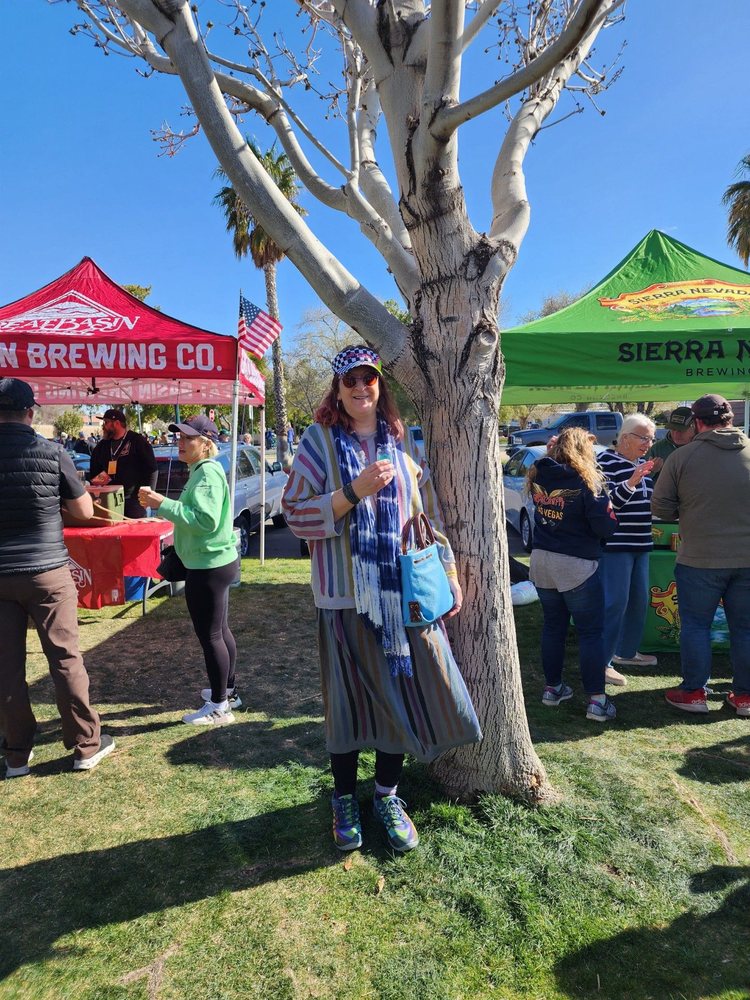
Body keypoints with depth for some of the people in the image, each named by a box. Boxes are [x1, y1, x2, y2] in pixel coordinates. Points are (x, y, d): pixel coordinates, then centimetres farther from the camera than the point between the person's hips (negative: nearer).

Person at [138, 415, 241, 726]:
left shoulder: (208, 472, -18)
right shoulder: (203, 470, 14)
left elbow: (206, 520, -27)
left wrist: (163, 504, -25)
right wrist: (161, 503, 10)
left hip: (209, 567, -11)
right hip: (216, 561, 11)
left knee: (209, 636, -2)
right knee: (220, 631, 19)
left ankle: (218, 707, 9)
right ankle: (228, 691, 33)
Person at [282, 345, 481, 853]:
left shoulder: (401, 441, 8)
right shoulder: (321, 440, -1)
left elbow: (429, 512, 12)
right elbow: (296, 513, -8)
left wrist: (449, 572, 9)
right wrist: (356, 491, -18)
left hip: (405, 591, 3)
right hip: (346, 596, -3)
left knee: (404, 693, 9)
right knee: (348, 698, 9)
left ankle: (387, 795, 33)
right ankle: (345, 800, 33)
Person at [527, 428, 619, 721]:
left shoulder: (539, 477, -1)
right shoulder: (586, 482, -14)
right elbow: (605, 527, -15)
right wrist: (608, 509, 5)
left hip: (541, 563, 5)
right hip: (576, 566, -5)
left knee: (553, 626, 19)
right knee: (591, 633, 6)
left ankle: (552, 688, 29)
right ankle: (596, 700, 10)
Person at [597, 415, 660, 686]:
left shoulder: (641, 463, 13)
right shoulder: (606, 462, -13)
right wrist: (631, 482, -31)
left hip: (640, 544, 9)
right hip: (614, 544, -9)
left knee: (639, 600, 15)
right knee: (615, 603, -8)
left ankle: (627, 652, 31)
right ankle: (603, 662, 1)